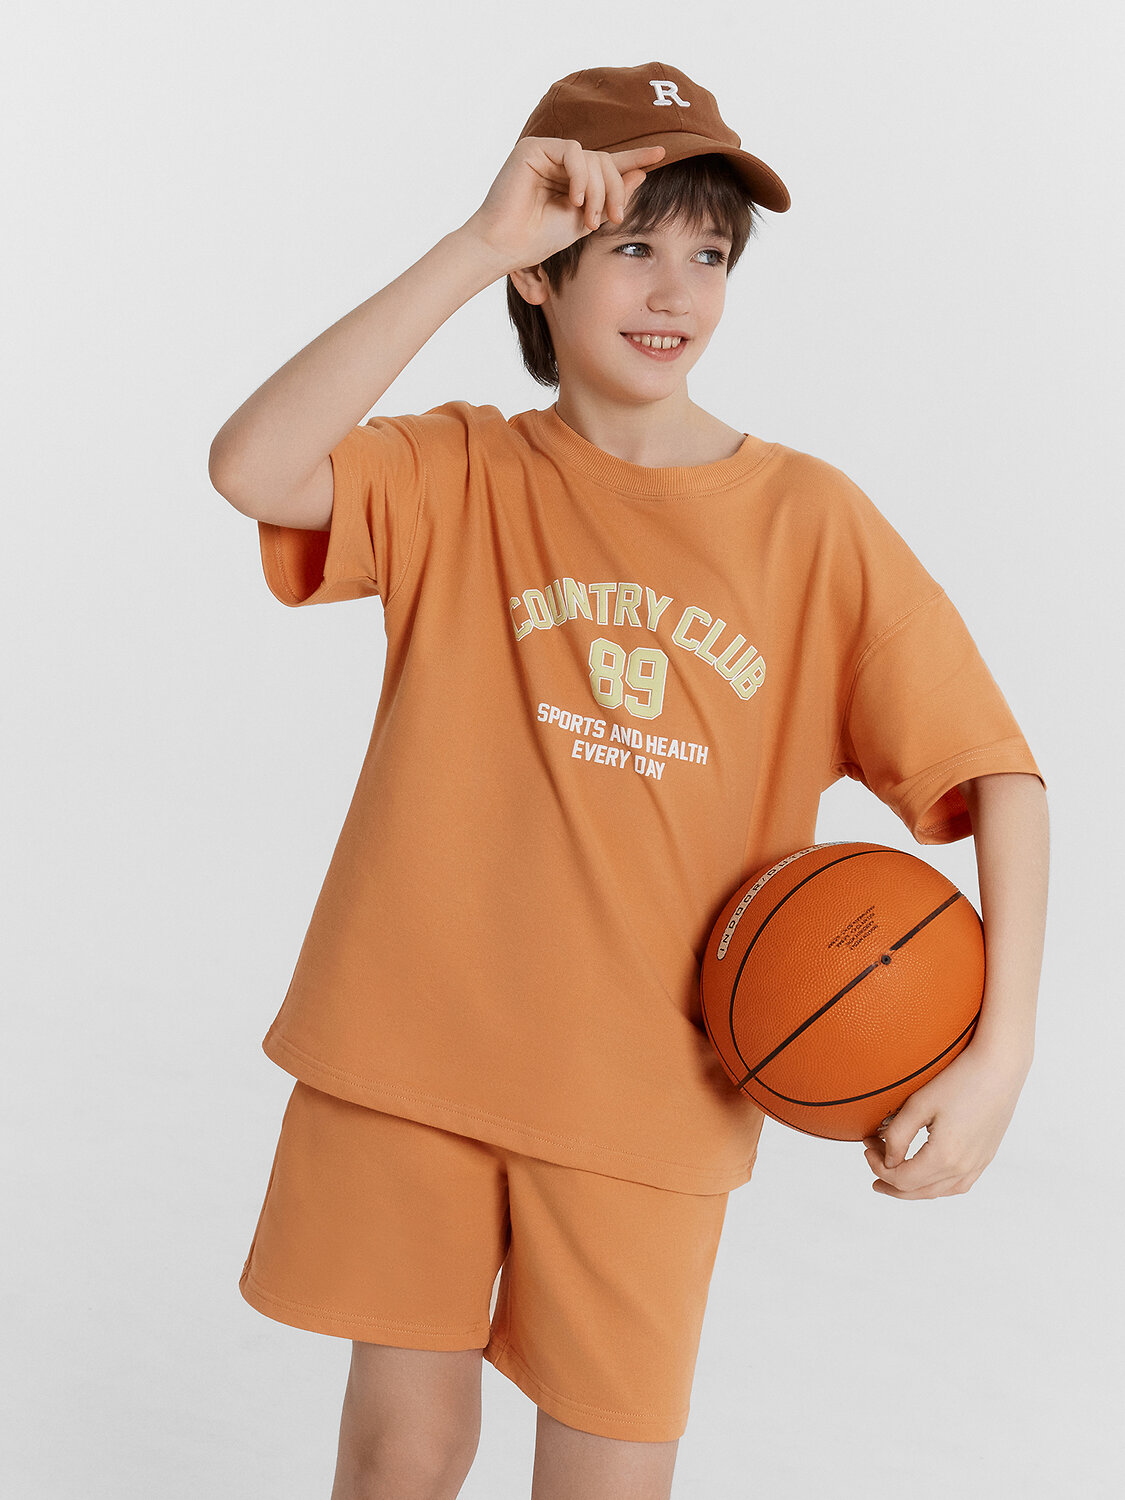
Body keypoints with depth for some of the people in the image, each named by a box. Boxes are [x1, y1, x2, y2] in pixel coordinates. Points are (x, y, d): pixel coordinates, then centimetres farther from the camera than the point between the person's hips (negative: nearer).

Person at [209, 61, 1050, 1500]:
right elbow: (251, 467, -21)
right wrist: (475, 244, -22)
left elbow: (998, 772, -3)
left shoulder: (811, 520, -3)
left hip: (647, 1087, 0)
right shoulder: (458, 474, -1)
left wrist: (998, 1052, -14)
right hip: (410, 1045, 0)